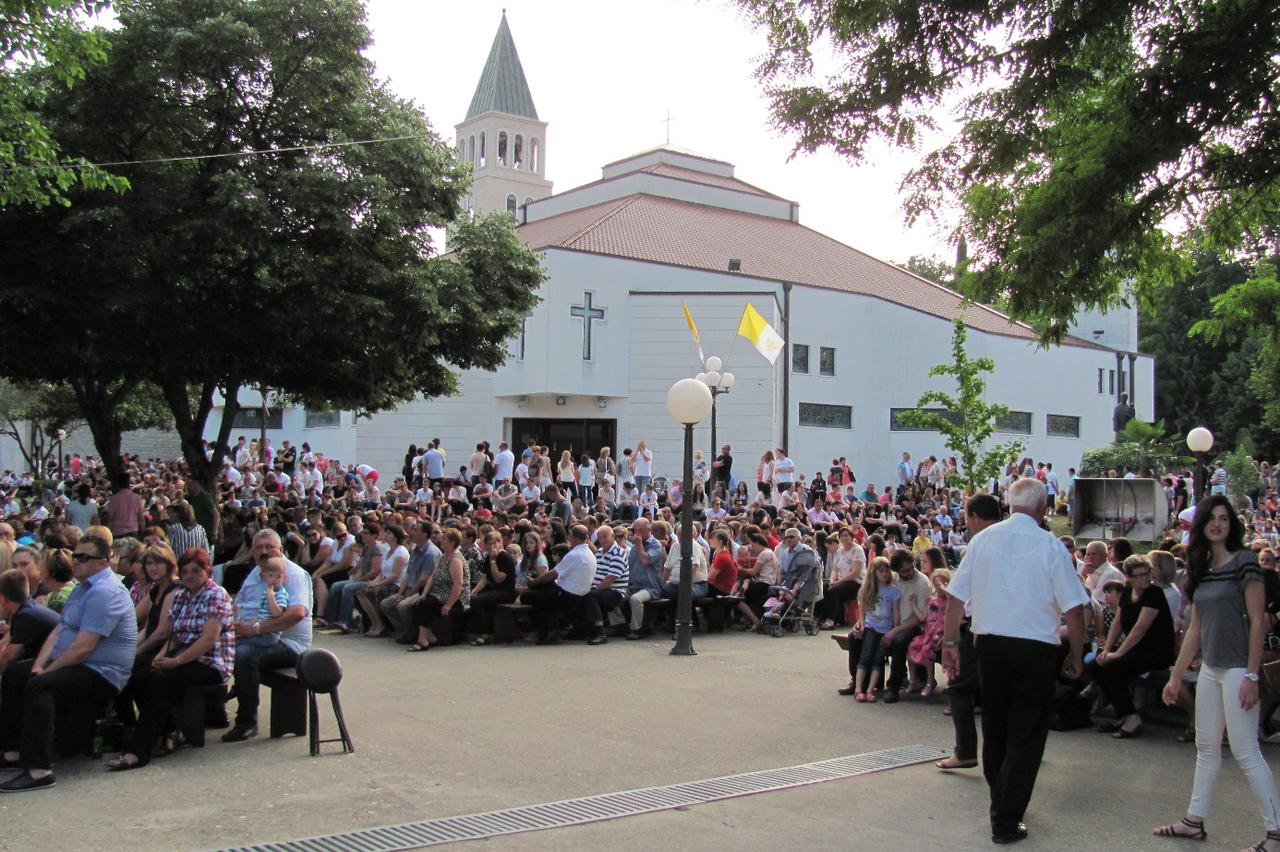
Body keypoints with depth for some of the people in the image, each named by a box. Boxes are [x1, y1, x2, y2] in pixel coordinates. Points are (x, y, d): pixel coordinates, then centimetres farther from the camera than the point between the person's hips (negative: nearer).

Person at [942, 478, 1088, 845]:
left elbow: (956, 597, 2)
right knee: (1025, 738, 5)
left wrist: (950, 642, 12)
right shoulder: (1050, 545, -9)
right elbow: (1073, 609, -8)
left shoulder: (983, 539, 0)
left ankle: (1001, 808, 35)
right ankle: (1006, 822, 6)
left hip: (989, 645, 4)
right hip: (1036, 650, -4)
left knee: (994, 731, 19)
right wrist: (1076, 656, 4)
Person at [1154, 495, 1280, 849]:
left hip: (1237, 669, -7)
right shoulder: (1201, 568, 10)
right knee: (1206, 747, 13)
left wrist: (1252, 676, -17)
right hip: (1209, 668, 8)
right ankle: (1195, 821, 21)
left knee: (1246, 751, -7)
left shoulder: (1244, 561, -10)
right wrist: (1176, 676, 13)